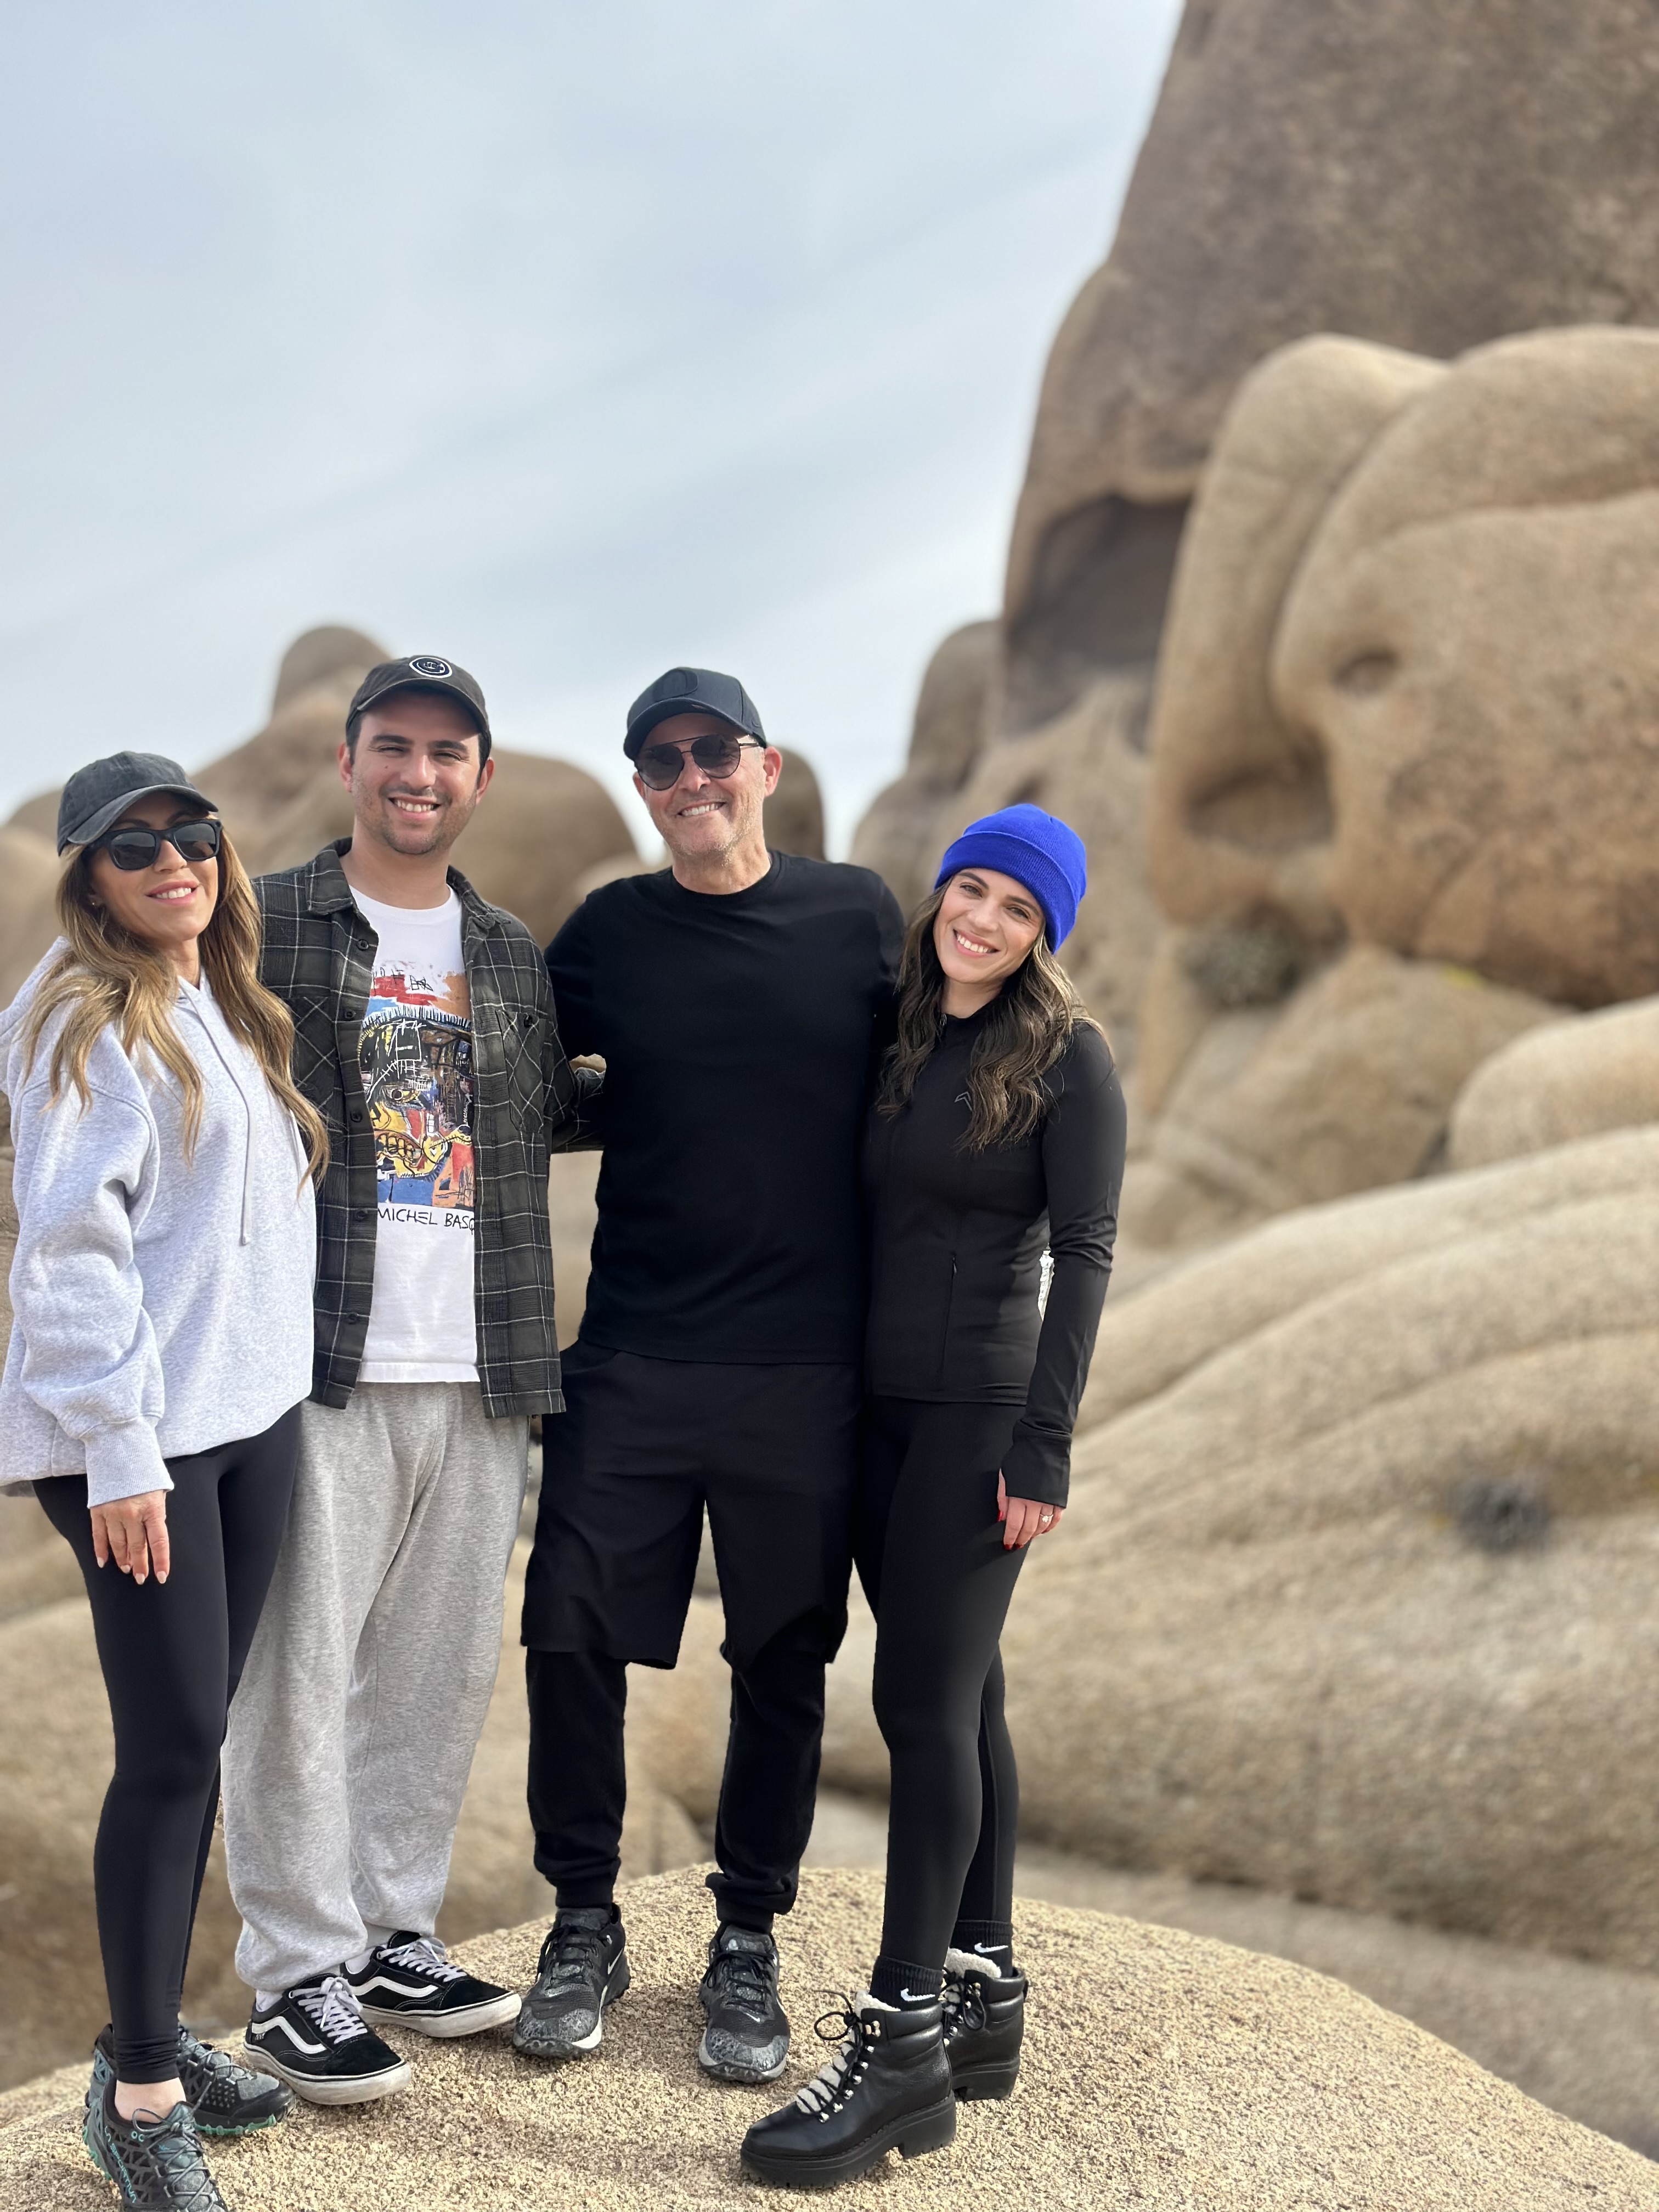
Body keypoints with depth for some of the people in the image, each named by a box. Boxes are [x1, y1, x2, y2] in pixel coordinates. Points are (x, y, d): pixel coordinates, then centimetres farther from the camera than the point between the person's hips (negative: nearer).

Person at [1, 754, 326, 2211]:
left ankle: (158, 2034, 23)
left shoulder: (228, 1012, 15)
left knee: (198, 1737, 12)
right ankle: (139, 2091, 6)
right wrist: (118, 1451, -19)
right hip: (137, 1436, -8)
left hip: (251, 1417, 8)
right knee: (172, 1744, -5)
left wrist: (273, 1380, 14)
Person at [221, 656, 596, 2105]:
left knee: (442, 1669, 11)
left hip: (480, 1375, 5)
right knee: (301, 1669, -1)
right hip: (322, 1364, -5)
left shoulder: (514, 956, 16)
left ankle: (394, 1934, 25)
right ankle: (296, 1975, 10)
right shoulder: (265, 927, 1)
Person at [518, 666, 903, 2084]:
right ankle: (585, 1924, 18)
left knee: (784, 1663, 7)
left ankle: (748, 1942, 23)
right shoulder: (609, 932, 5)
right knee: (571, 1635, -1)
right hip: (633, 1364, 1)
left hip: (808, 1368, 0)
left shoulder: (856, 915, 4)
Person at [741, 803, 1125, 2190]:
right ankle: (985, 1995, 20)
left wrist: (1045, 1444, -15)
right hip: (880, 1407, 6)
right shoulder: (894, 1039, 11)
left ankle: (903, 2041, -4)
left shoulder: (1065, 1056, -6)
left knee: (924, 1702, -9)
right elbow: (864, 1225, 13)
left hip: (981, 1411, -6)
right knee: (960, 1698, 11)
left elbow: (1085, 1254, -10)